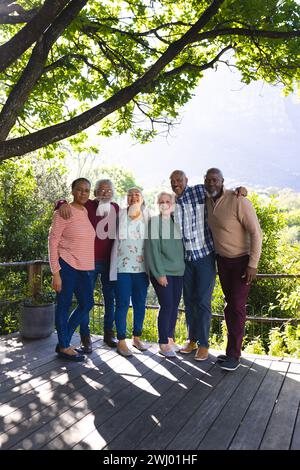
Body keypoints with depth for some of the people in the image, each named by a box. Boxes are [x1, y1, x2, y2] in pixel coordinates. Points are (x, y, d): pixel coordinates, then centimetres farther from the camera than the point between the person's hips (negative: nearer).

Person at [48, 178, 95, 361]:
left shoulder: (86, 212, 11)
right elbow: (53, 241, -11)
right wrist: (56, 272, -15)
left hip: (83, 267, 8)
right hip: (67, 265, -8)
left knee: (87, 303, 11)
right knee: (64, 304, 3)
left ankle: (64, 341, 26)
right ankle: (64, 347, 19)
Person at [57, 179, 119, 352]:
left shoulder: (116, 208, 7)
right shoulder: (87, 205, -4)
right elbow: (61, 205, -3)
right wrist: (64, 204, -28)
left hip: (110, 261, 4)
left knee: (110, 298, 13)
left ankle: (109, 333, 27)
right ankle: (86, 337, 15)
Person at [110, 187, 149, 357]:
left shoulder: (148, 217, 9)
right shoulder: (120, 215, 3)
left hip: (141, 267, 3)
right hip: (123, 266, -3)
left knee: (140, 303, 10)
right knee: (123, 304, -1)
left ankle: (137, 337, 25)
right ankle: (121, 341, 10)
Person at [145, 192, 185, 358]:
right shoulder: (154, 221, -3)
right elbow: (152, 249, -9)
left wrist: (184, 267, 6)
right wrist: (159, 273, -14)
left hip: (179, 271, 5)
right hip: (161, 272, -5)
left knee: (175, 306, 9)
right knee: (167, 305, -6)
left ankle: (170, 339, 23)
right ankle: (163, 344, 7)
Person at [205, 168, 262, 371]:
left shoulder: (238, 201, -21)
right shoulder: (208, 202, 1)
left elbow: (256, 232, -20)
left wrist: (253, 264, -21)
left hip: (242, 260, -6)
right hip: (222, 260, 6)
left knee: (237, 305, -4)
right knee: (229, 303, 11)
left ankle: (234, 354, 7)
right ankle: (233, 348, 22)